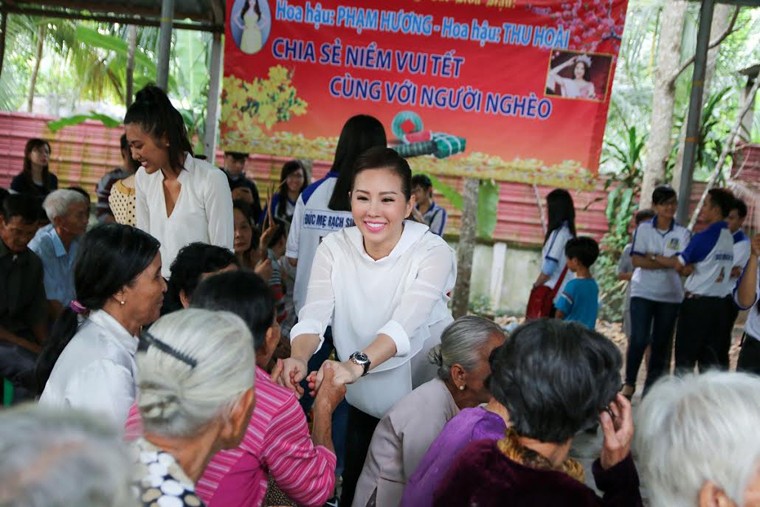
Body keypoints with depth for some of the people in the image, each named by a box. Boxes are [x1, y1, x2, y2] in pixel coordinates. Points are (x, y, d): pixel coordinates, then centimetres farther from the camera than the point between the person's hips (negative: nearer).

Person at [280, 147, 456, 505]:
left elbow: (405, 324, -34)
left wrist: (356, 365, -51)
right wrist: (299, 357, -41)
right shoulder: (335, 247, -9)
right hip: (363, 403, 3)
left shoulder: (433, 253, -20)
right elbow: (314, 315, -20)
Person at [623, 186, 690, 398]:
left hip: (670, 295, 2)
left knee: (661, 343, 6)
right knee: (639, 339, -10)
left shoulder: (682, 233, 2)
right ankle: (629, 383, 5)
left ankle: (652, 387, 16)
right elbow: (636, 260, -9)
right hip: (643, 292, -2)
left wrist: (653, 257, -13)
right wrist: (668, 263, -15)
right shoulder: (644, 228, 0)